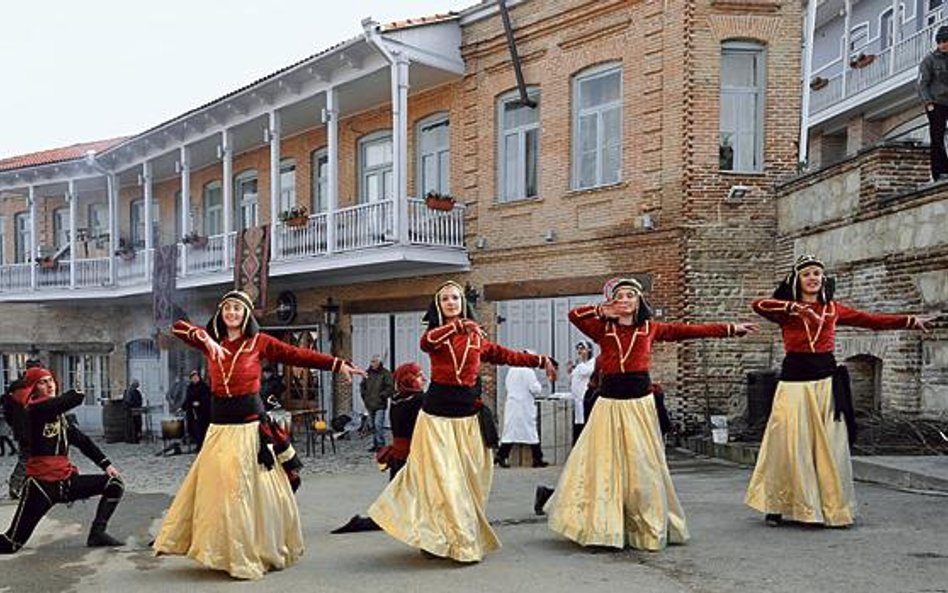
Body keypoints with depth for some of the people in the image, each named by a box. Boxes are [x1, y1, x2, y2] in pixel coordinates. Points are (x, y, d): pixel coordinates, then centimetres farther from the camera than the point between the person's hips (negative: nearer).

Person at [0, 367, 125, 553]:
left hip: (67, 480, 7)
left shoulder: (59, 414, 15)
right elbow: (76, 398, -24)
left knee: (115, 484, -1)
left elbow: (81, 439, 17)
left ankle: (97, 533, -1)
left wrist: (106, 464, 9)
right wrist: (77, 392, 0)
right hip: (41, 483, -7)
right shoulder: (34, 410, -11)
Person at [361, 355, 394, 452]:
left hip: (380, 405, -6)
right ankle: (375, 444, 20)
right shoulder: (368, 373, 10)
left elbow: (390, 387, -10)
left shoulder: (385, 373, -6)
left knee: (378, 424, -14)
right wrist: (364, 395, 10)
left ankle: (381, 444, -7)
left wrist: (382, 396, -14)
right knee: (373, 426, 12)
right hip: (369, 404, 6)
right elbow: (363, 385, 22)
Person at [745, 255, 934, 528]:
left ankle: (833, 507, 14)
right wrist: (793, 306, -28)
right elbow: (759, 305, -17)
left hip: (826, 380, 3)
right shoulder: (786, 310, 2)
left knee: (829, 444, 5)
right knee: (789, 443, -2)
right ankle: (778, 505, 7)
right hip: (794, 380, -3)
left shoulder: (833, 309, 13)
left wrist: (912, 321, 12)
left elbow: (872, 320, 15)